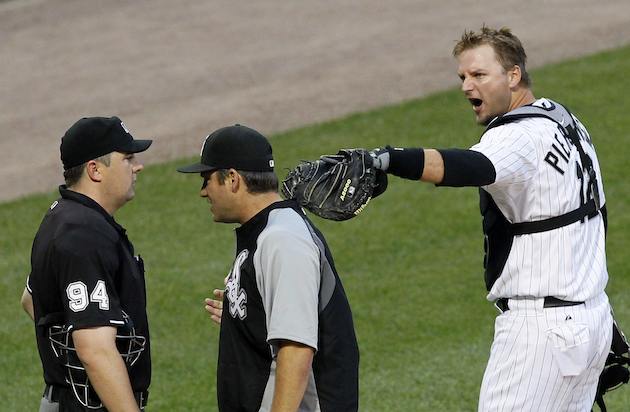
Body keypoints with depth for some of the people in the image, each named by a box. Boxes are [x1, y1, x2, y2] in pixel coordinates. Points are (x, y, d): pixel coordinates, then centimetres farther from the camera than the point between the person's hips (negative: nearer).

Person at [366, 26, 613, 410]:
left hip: (542, 327, -10)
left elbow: (466, 167, -40)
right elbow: (596, 210, 23)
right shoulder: (568, 122, 14)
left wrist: (388, 159, -57)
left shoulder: (521, 137, -18)